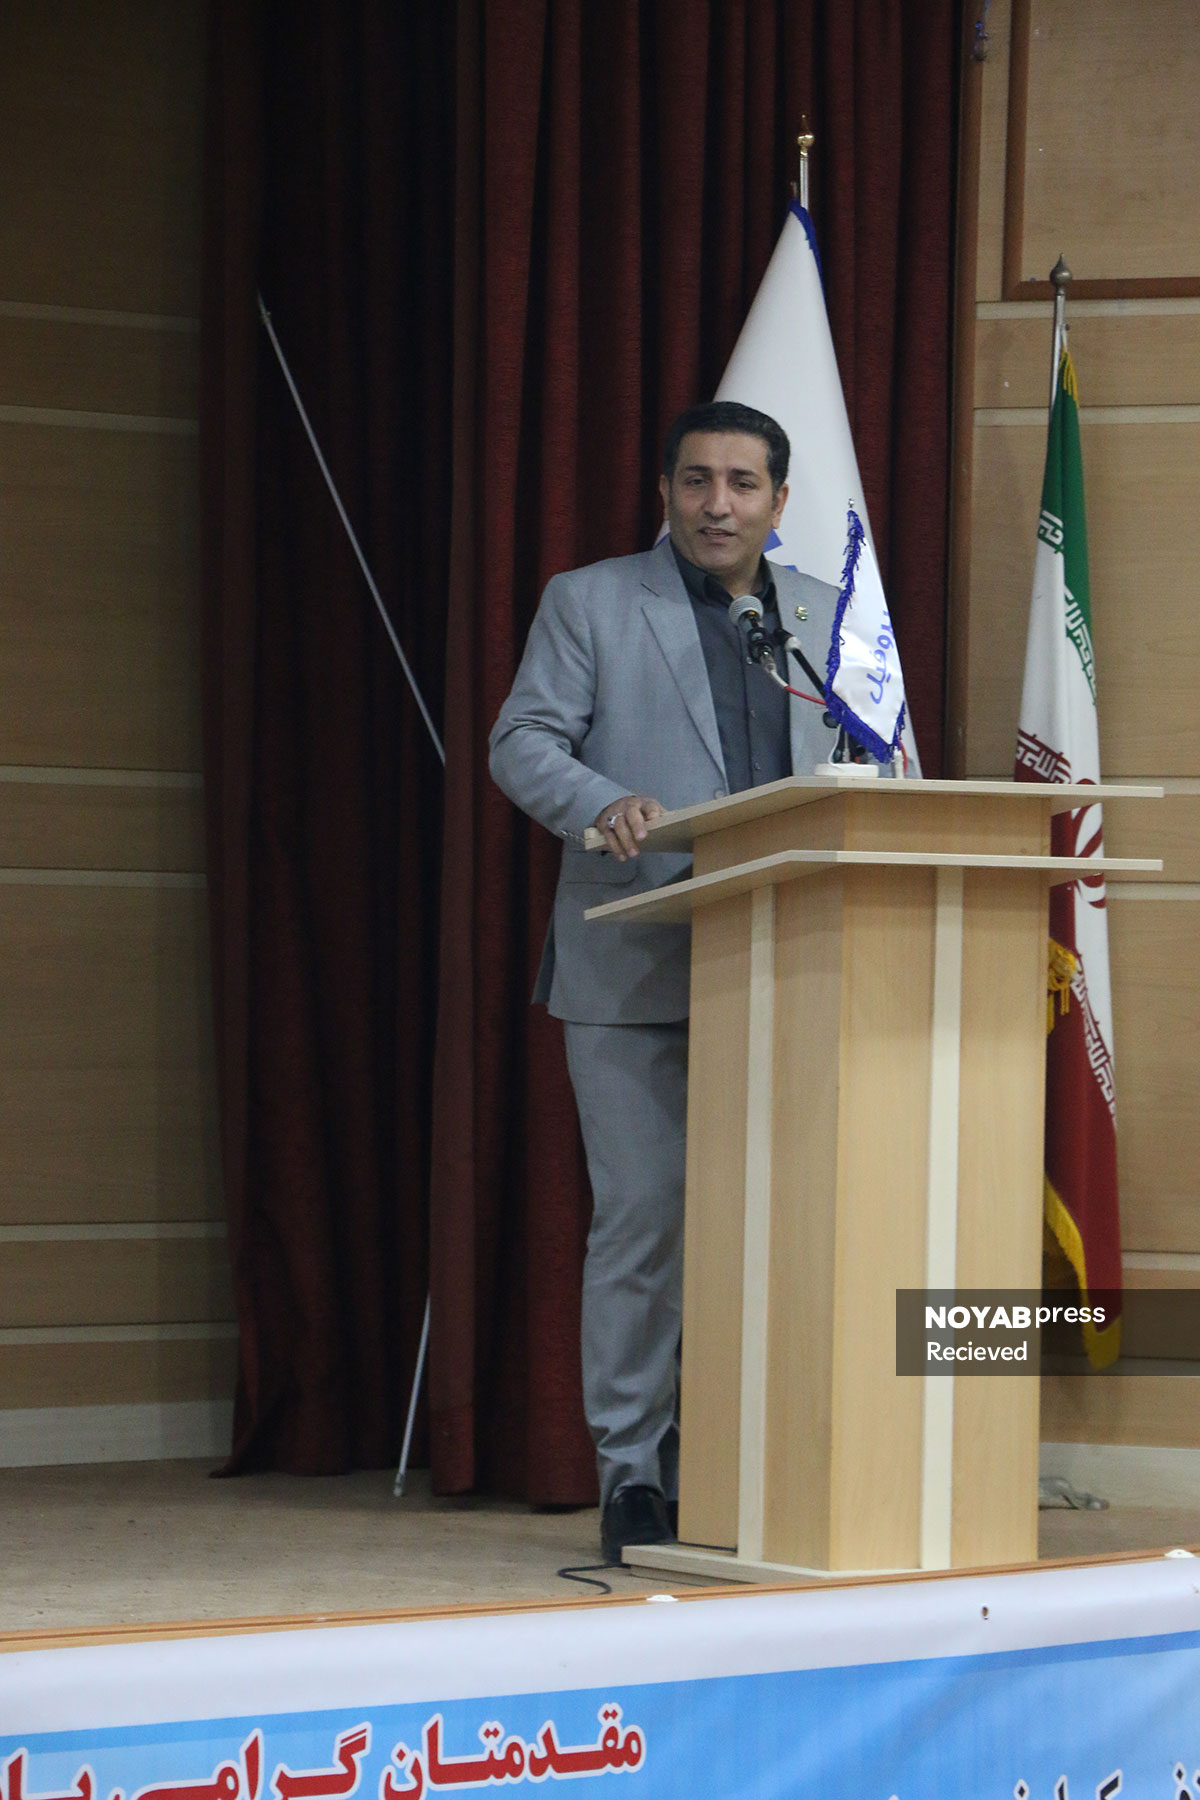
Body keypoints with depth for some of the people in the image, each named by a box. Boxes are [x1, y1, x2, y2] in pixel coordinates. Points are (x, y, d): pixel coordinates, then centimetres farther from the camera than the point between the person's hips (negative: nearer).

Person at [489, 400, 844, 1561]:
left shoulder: (834, 623, 17)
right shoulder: (587, 603, 7)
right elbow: (522, 741, 0)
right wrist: (603, 803, -19)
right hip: (634, 972, -3)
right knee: (642, 1217, -5)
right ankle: (632, 1471, 3)